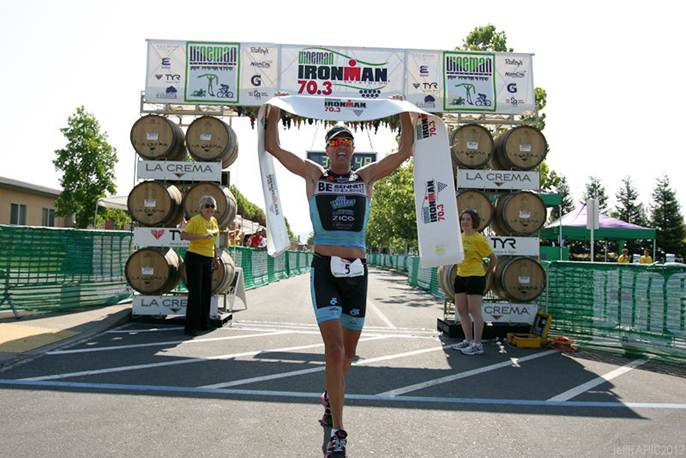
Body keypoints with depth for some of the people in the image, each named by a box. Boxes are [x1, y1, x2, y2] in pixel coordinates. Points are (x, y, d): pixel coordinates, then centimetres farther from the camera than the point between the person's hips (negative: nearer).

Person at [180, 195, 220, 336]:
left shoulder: (214, 220, 11)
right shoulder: (195, 220, -11)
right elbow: (183, 235, -20)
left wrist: (216, 257, 21)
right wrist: (201, 236, -27)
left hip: (207, 259, 8)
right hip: (194, 257, -8)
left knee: (206, 292, 12)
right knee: (195, 293, -7)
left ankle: (203, 323, 25)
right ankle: (190, 327, 1)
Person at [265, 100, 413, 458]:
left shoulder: (365, 177, 13)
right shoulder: (314, 174, 9)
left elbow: (405, 150, 12)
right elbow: (273, 147, 10)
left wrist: (404, 111, 12)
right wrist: (275, 108, 10)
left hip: (357, 270, 3)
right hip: (324, 269, -3)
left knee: (348, 350, 15)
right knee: (334, 349, -12)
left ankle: (330, 397, 44)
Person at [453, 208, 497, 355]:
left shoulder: (479, 239, -13)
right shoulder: (460, 237, 10)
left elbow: (492, 257, -5)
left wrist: (487, 271, 5)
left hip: (475, 277, -8)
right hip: (461, 276, 8)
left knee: (474, 311, -3)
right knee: (461, 310, 11)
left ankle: (477, 344, 5)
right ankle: (468, 340, 24)